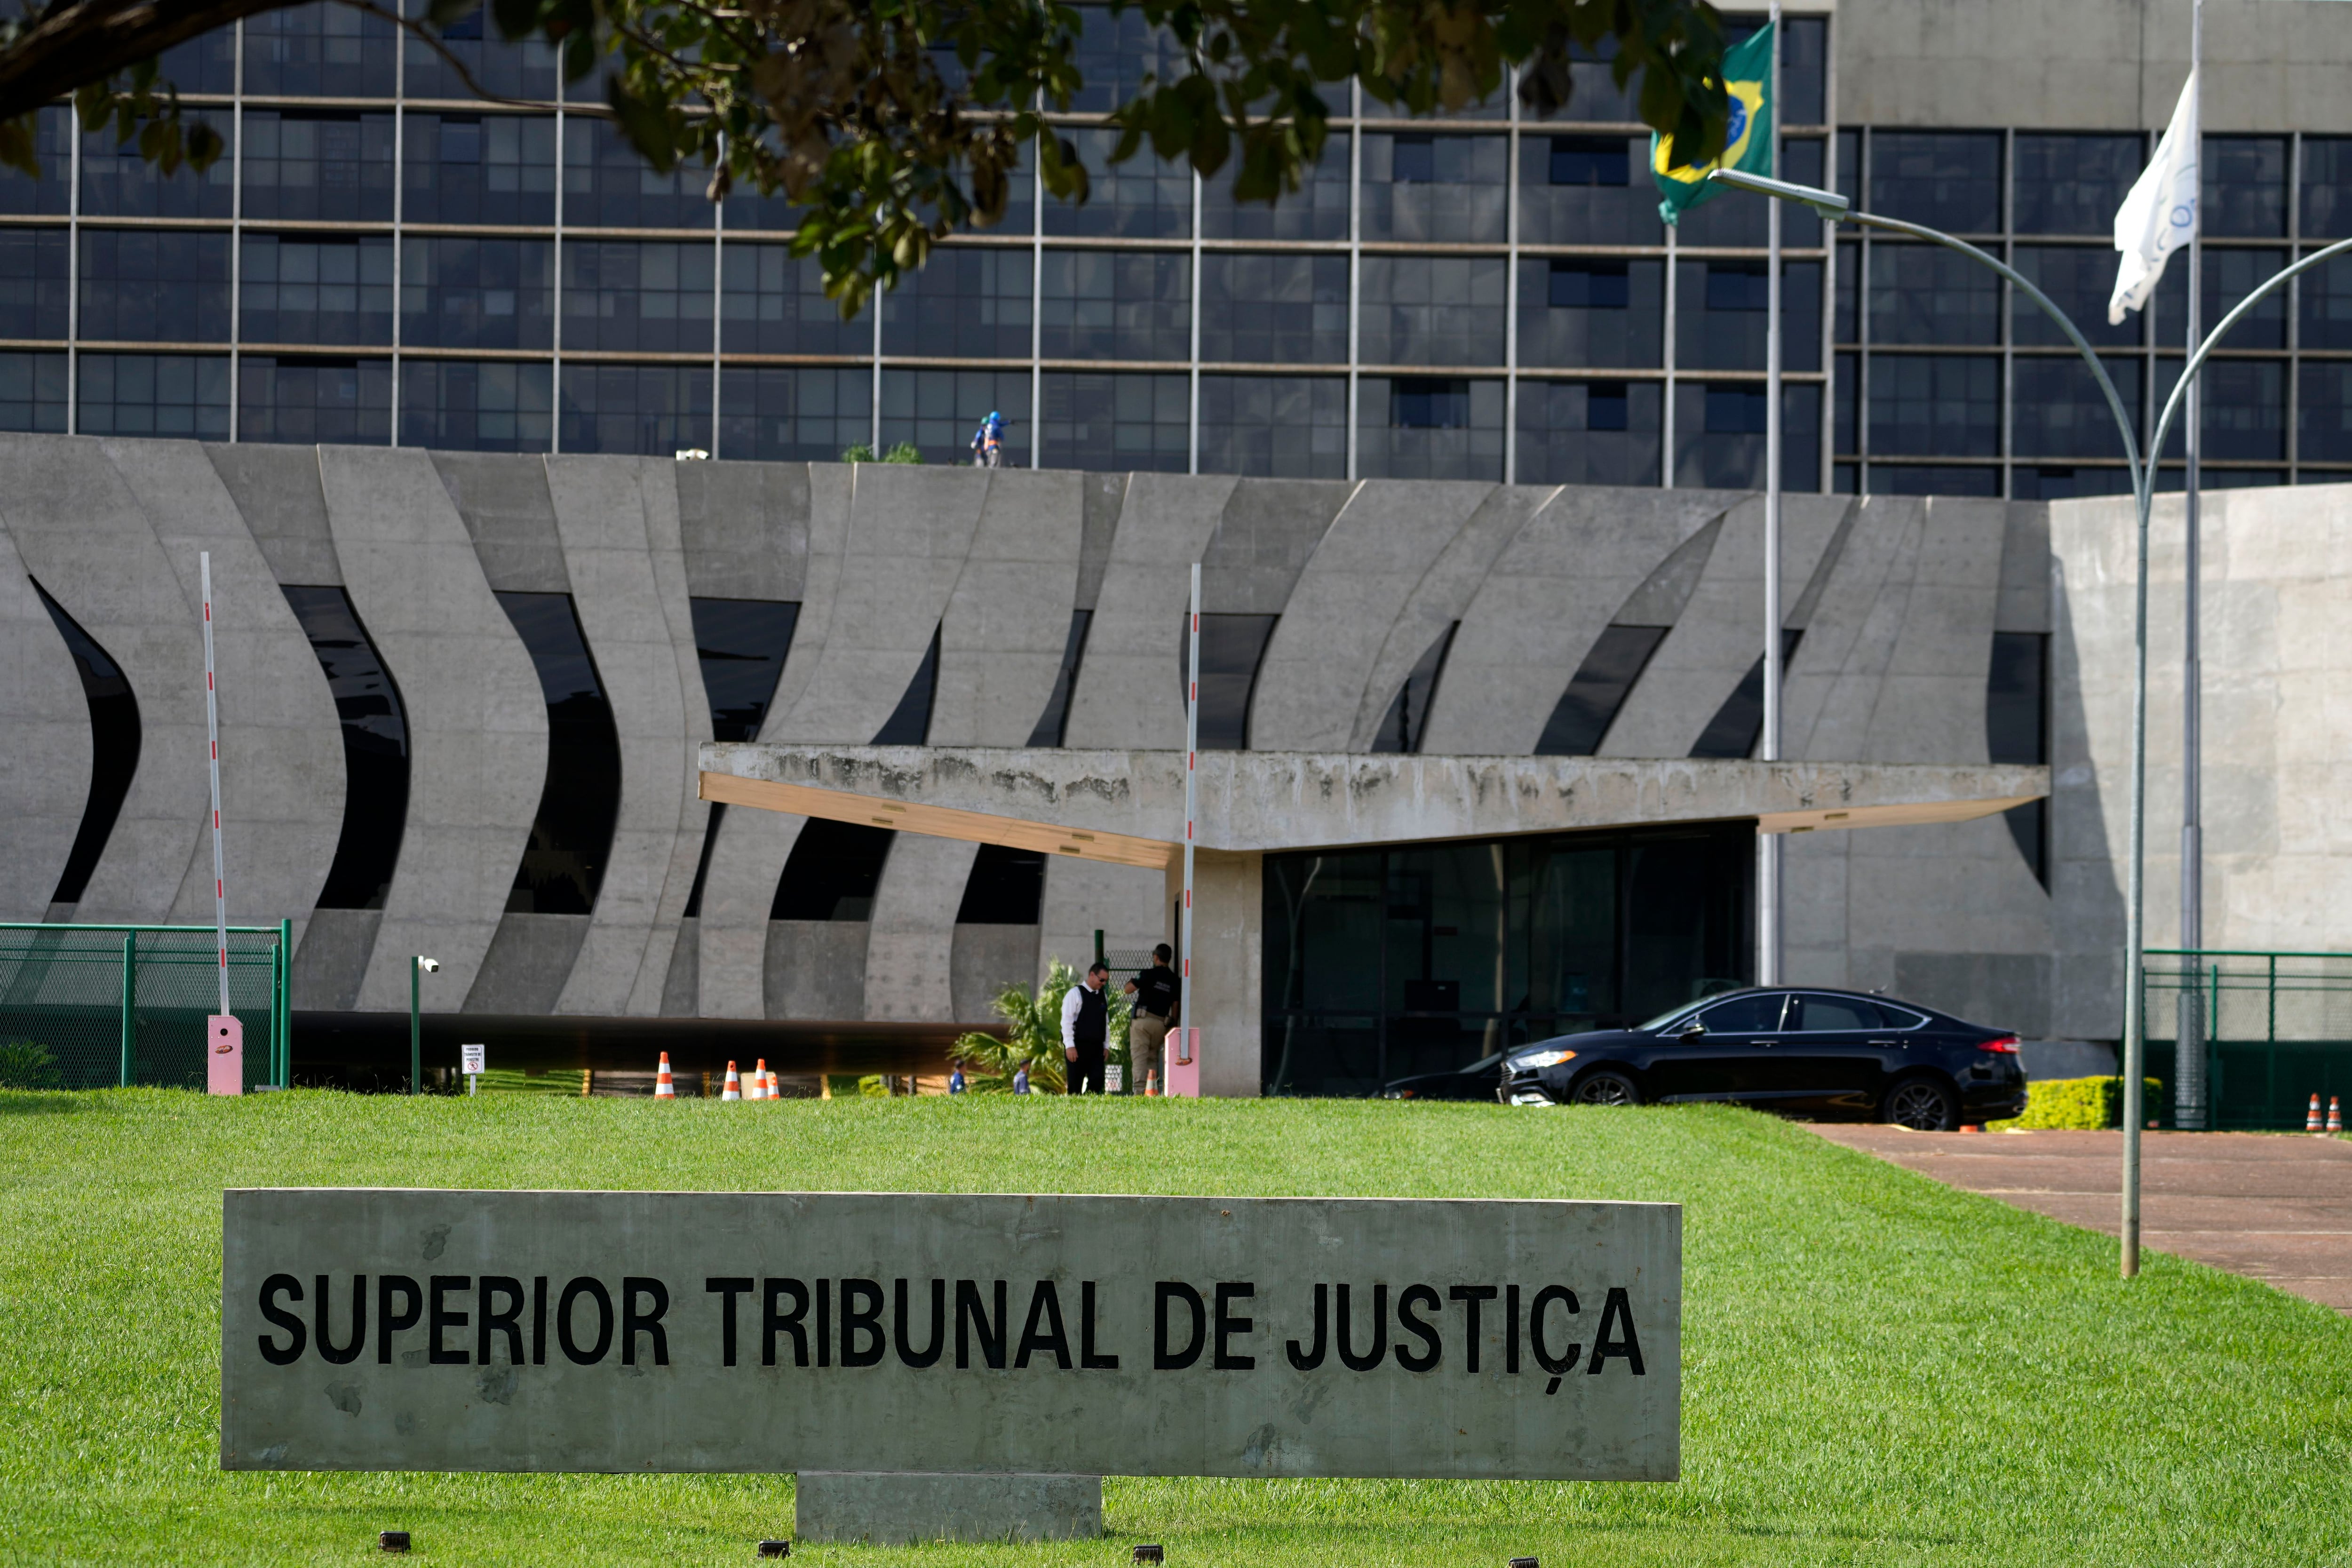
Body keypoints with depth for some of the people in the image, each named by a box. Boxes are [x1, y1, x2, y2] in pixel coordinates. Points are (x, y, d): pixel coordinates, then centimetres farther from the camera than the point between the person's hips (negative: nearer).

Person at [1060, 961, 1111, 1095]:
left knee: (1097, 1082, -6)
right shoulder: (1076, 993, -5)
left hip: (1096, 1048, 5)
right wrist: (1070, 1046, -16)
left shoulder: (1103, 996, 14)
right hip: (1078, 1047, -5)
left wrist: (1106, 1046, 10)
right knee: (1075, 1086, -2)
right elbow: (1067, 1021, -10)